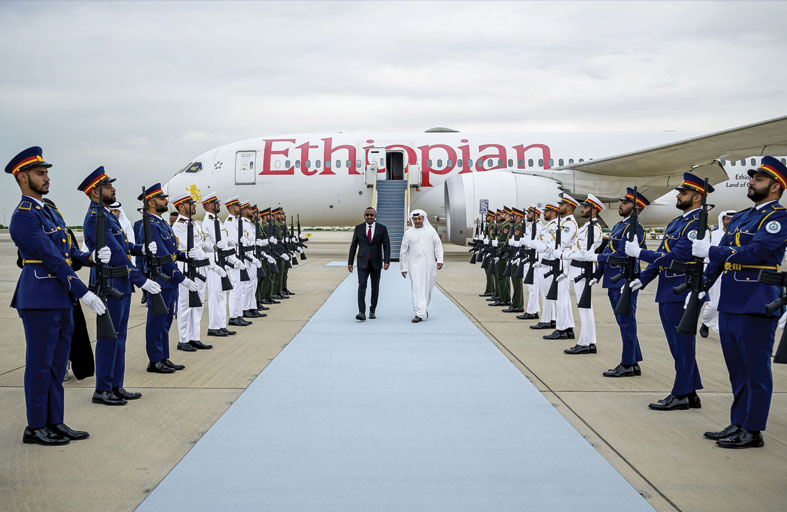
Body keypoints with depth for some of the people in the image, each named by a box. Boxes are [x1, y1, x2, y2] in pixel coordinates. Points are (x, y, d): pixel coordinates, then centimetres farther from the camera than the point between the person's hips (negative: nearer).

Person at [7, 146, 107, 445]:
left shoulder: (47, 210, 17)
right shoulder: (24, 216, -13)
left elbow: (68, 252, 18)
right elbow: (51, 259, -18)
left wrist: (91, 257, -3)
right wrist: (83, 292, -20)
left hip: (61, 301, 9)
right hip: (40, 300, -9)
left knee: (56, 364, 13)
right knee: (39, 364, 0)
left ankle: (54, 422, 21)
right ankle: (35, 428, 10)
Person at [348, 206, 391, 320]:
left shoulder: (382, 228, -1)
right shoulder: (359, 228, 1)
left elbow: (386, 246, -3)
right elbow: (353, 246, 4)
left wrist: (387, 261, -15)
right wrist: (350, 262, 1)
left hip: (376, 263, 1)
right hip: (363, 263, -1)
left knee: (375, 287, 10)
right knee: (361, 286, -13)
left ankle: (373, 310, 25)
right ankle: (362, 312, -17)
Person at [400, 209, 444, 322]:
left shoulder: (431, 230, 7)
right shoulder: (408, 233, 5)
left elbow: (438, 245, 6)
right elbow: (403, 251, 8)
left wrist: (439, 259, -7)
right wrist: (403, 267, 5)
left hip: (429, 264, 2)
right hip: (415, 265, -2)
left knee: (428, 288, 9)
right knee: (417, 289, -10)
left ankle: (424, 308, 30)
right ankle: (420, 314, -14)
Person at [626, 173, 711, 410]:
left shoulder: (698, 224, -14)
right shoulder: (675, 222, 16)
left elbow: (675, 257, -22)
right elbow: (661, 256, 19)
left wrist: (638, 252, -17)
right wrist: (642, 279, 8)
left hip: (681, 293, -9)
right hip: (667, 293, 10)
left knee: (682, 346, -1)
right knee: (679, 346, 14)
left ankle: (681, 395, 8)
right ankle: (690, 393, 22)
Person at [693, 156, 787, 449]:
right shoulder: (740, 218, 18)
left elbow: (756, 252, -22)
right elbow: (719, 259, 19)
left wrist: (710, 251, -22)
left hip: (757, 306, -8)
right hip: (729, 304, 8)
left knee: (756, 370, -1)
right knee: (737, 369, 14)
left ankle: (752, 431, 6)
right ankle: (737, 425, 22)